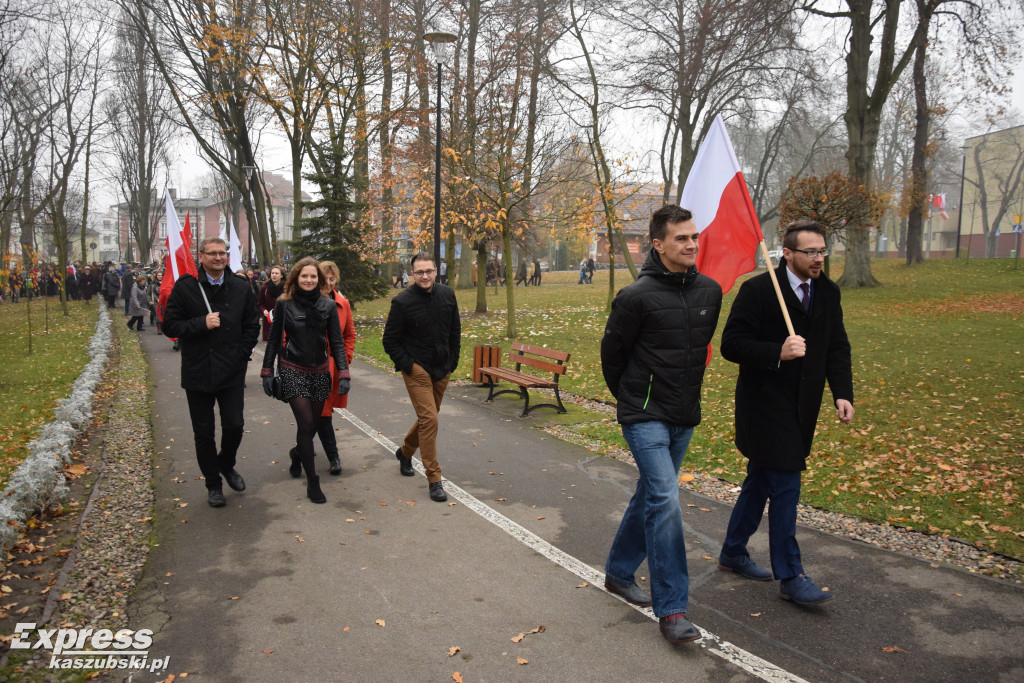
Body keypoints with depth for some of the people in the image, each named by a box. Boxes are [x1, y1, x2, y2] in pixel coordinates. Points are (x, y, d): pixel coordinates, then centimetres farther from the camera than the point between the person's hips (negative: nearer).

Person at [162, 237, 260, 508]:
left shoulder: (241, 288, 3)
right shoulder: (185, 287, -4)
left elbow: (252, 325, 10)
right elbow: (170, 326, -5)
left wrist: (242, 354, -2)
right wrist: (202, 324, -18)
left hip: (232, 372, 1)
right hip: (198, 372, -1)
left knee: (234, 426, 1)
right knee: (203, 432, 8)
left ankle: (226, 465, 32)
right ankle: (213, 484, 24)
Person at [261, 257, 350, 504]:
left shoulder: (328, 305, 0)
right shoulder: (284, 304, -3)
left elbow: (336, 342, 1)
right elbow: (274, 339, 3)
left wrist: (343, 372, -7)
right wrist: (267, 371, 0)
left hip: (320, 372, 3)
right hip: (293, 371, -3)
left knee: (313, 423, 12)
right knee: (306, 423, -8)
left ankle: (298, 453, 45)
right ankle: (312, 482, 1)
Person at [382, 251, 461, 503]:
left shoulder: (447, 295, 2)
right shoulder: (402, 302, -11)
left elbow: (455, 330, 13)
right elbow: (390, 340, -5)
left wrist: (453, 361, 8)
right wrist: (407, 366, -11)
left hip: (442, 370, 6)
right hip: (417, 370, -5)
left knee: (428, 417, 17)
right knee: (429, 419, -13)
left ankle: (405, 452, 44)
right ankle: (434, 479, -5)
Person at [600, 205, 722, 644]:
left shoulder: (710, 291, 4)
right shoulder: (637, 296, -15)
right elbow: (611, 353, -3)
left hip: (684, 417, 7)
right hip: (645, 417, -6)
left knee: (651, 496, 16)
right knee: (665, 500, -13)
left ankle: (619, 573, 34)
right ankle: (671, 610, -4)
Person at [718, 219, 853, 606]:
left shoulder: (828, 293, 8)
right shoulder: (757, 291, -13)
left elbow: (837, 348, 10)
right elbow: (731, 345, -16)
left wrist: (842, 393, -3)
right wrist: (777, 353, -30)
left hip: (800, 408, 7)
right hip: (766, 405, -7)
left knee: (761, 481, 17)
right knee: (785, 485, -5)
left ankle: (733, 553, 33)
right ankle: (790, 578, 8)